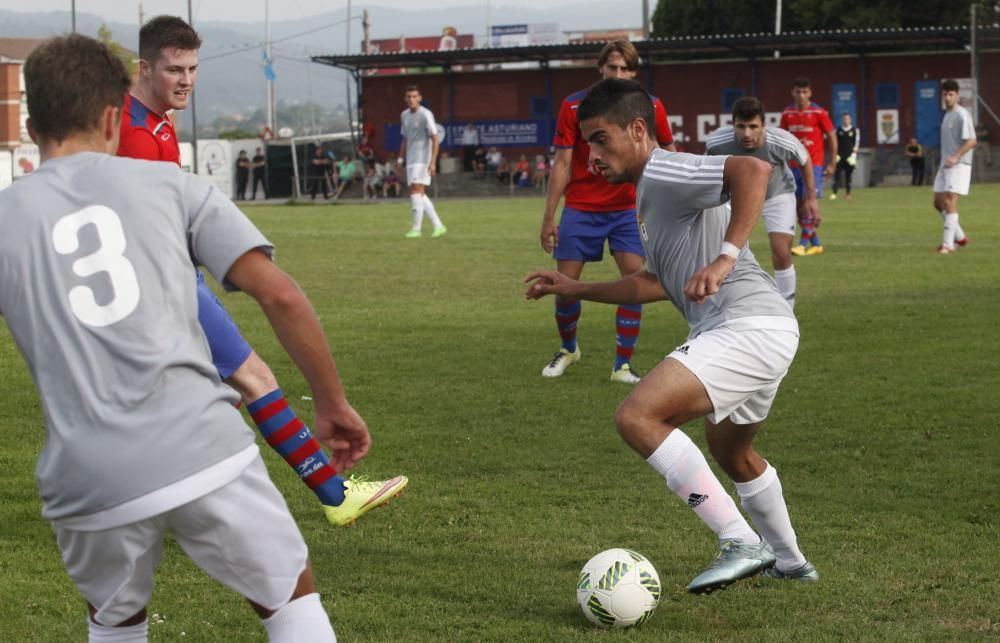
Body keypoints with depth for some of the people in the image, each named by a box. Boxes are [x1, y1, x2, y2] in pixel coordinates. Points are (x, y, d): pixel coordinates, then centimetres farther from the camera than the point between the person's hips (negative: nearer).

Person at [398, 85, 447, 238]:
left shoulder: (425, 115, -10)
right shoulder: (404, 115, 13)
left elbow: (435, 139, -13)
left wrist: (433, 163, -20)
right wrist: (401, 160, 16)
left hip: (423, 160, -8)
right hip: (411, 161, 8)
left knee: (416, 191, -14)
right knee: (419, 194, 7)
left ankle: (416, 228, -11)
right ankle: (438, 225, 13)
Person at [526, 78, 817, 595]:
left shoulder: (663, 173, -9)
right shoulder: (651, 190, 23)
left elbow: (753, 170, -25)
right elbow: (660, 283, 30)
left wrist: (726, 258, -30)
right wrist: (576, 289, 31)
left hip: (746, 327, -11)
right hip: (767, 329, 11)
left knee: (636, 417, -22)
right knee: (731, 449, 32)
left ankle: (741, 544, -20)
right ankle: (789, 561, 48)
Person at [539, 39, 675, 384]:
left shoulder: (650, 107, -6)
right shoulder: (574, 106, -9)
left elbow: (668, 151, 8)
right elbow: (562, 163, -6)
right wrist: (548, 217, -8)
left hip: (629, 207, 1)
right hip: (581, 209, 0)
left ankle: (623, 365, -3)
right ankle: (568, 348, 29)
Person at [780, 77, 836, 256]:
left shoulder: (819, 112, -6)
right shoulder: (787, 114, 5)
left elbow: (832, 137, 0)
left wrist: (832, 163, -2)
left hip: (814, 164, -5)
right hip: (794, 165, 5)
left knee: (809, 201, -14)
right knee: (799, 204, 5)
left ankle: (804, 243, -15)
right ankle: (815, 243, 16)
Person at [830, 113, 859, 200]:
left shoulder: (855, 130, 5)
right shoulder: (838, 130, 9)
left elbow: (857, 143, 1)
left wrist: (853, 154, -9)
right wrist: (835, 155, 2)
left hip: (850, 156, -1)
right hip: (839, 156, 1)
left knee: (848, 176, 4)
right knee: (837, 174, -9)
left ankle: (848, 193, 15)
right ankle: (834, 193, -13)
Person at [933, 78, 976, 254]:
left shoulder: (962, 115, -11)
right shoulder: (947, 115, 16)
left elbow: (971, 141, -19)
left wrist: (955, 157, -28)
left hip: (959, 165, -9)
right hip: (945, 165, 9)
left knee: (950, 201, -15)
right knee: (938, 202, 10)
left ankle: (948, 244, -13)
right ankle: (960, 236, 22)